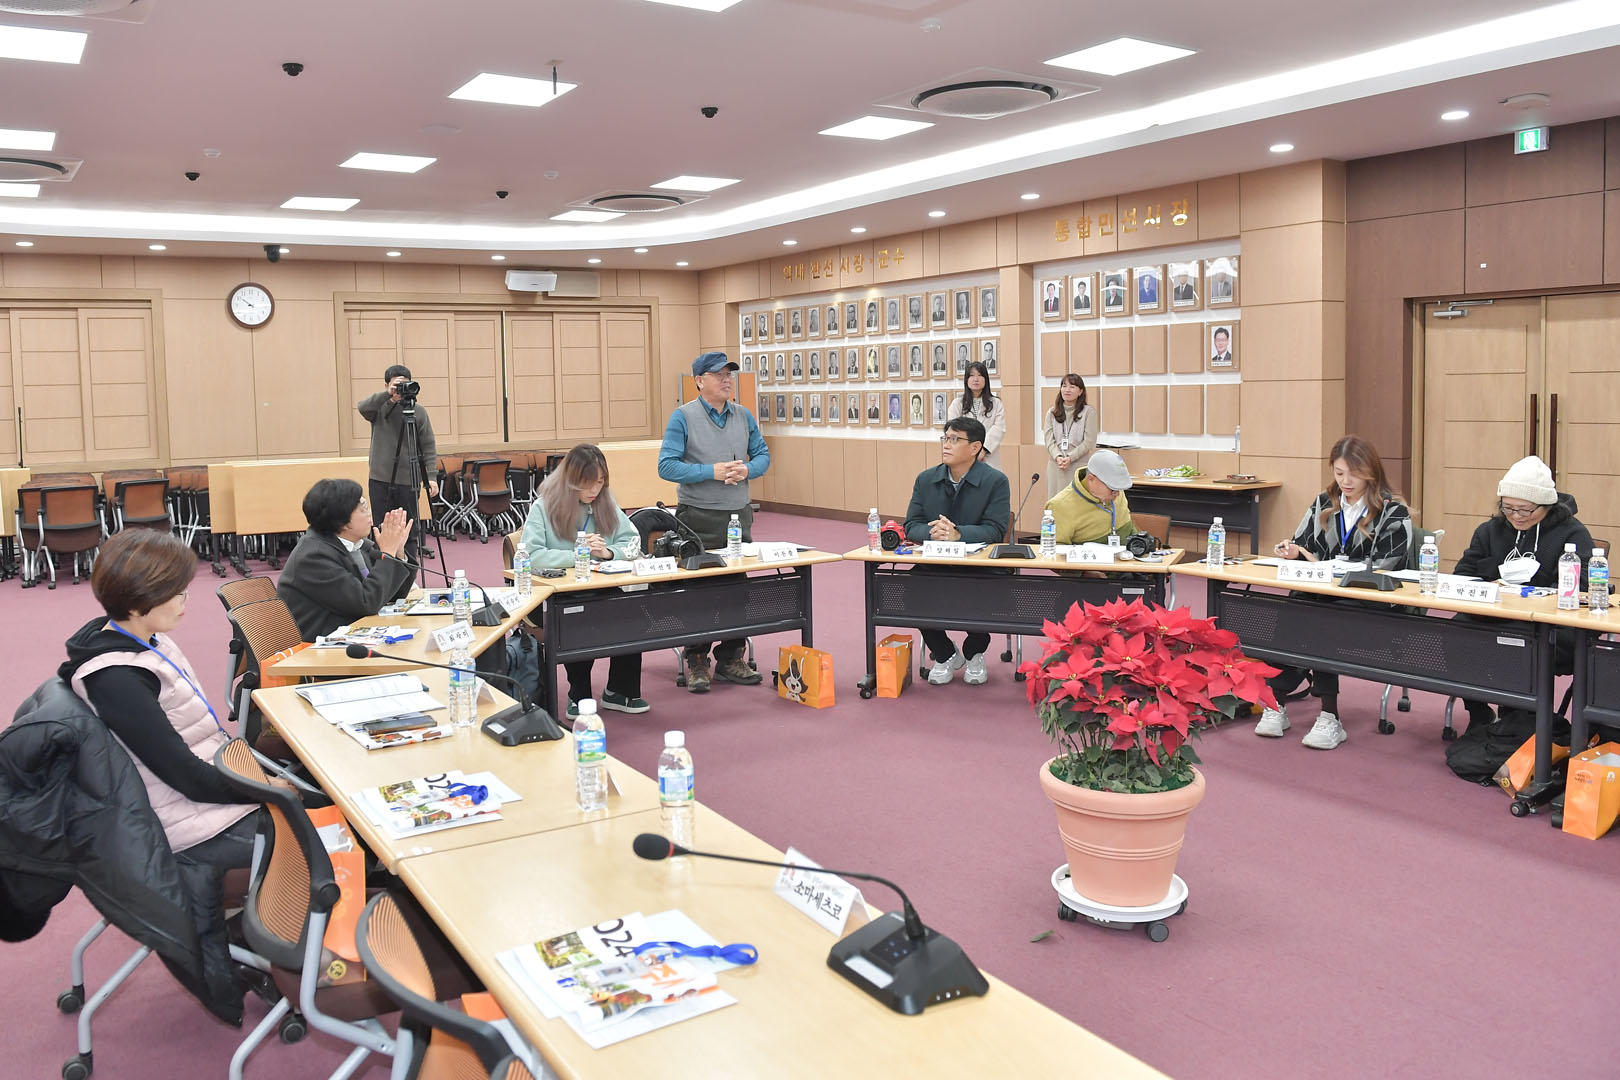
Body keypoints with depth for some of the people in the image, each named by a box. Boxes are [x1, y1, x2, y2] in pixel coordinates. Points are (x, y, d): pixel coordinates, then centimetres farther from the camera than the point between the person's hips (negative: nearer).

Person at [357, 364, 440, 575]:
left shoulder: (418, 411, 2)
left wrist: (431, 476, -8)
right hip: (380, 480, 1)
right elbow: (362, 407, -19)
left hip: (408, 481, -1)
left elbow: (429, 447, 1)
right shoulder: (379, 408, 4)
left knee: (409, 534, 2)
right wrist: (387, 395, -31)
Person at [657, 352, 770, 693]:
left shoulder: (743, 415, 9)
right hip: (699, 518, -5)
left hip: (738, 515, 5)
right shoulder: (683, 417, -6)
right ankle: (696, 662, 9)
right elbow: (667, 465, -12)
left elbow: (762, 454, 14)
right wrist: (712, 472, -18)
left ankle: (731, 658, 18)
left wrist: (747, 469, -9)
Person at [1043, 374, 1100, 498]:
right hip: (1056, 467, 3)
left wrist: (1070, 458, -15)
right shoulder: (1052, 413, 14)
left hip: (1080, 466, -3)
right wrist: (1058, 457, -13)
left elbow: (1089, 442, -4)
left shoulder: (1089, 412, 3)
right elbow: (1049, 440, 5)